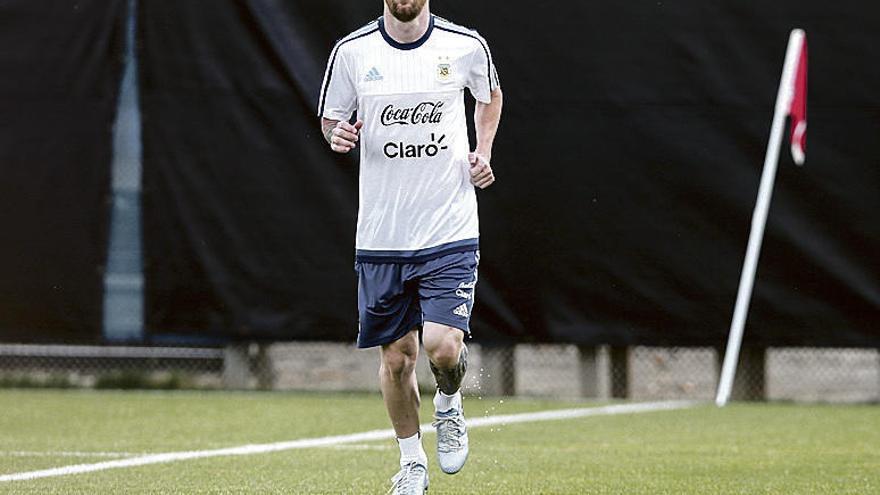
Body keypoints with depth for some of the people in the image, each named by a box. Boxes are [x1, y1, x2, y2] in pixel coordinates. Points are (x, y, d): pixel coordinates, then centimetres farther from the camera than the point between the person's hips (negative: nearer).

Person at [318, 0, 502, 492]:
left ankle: (449, 404, 19)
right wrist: (338, 134, -12)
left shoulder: (467, 45, -2)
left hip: (451, 232, -1)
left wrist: (483, 151, 5)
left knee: (444, 347, -15)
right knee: (397, 357, 6)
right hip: (382, 239, 1)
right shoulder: (352, 51, -2)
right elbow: (330, 119, 11)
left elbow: (490, 95, 20)